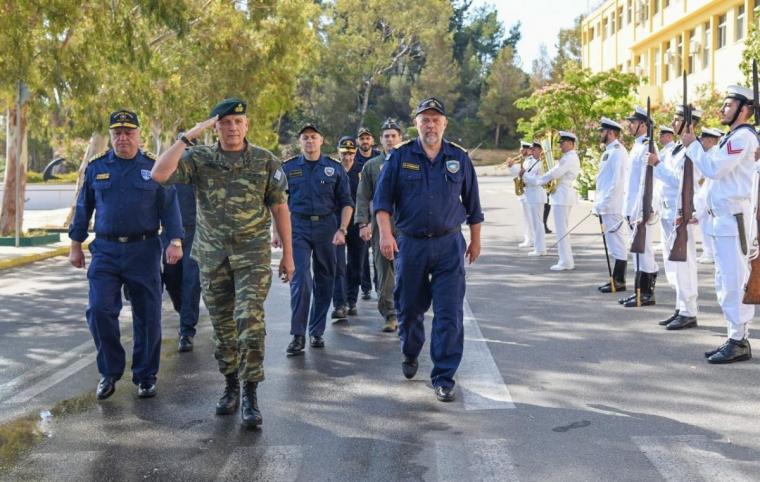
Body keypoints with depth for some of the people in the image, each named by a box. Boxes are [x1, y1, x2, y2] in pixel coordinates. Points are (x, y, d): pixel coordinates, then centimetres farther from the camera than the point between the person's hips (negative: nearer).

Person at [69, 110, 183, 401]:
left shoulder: (154, 167, 3)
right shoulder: (96, 167, 8)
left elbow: (169, 207, 2)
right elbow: (83, 207, 13)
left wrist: (175, 241, -9)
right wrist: (76, 244, 11)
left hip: (144, 251, -1)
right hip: (105, 251, 1)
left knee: (147, 317, 3)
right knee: (99, 310, -9)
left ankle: (145, 376, 17)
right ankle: (109, 372, 10)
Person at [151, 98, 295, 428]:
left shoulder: (265, 161, 0)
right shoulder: (199, 159, 1)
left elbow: (279, 208, 5)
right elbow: (159, 174, -15)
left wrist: (287, 254, 4)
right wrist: (188, 137, -15)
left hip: (253, 255, -2)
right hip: (213, 257, 2)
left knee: (250, 321, -14)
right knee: (222, 326, 10)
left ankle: (250, 395, -8)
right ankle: (231, 386, 26)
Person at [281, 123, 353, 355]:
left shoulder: (335, 168, 6)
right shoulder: (288, 168, 7)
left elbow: (346, 203, 6)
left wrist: (342, 230, -4)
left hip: (326, 226, 2)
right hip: (298, 227, -1)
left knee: (324, 281, 6)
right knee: (301, 279, -12)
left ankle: (317, 331, 18)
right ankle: (298, 335, -10)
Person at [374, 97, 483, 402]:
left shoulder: (459, 159, 6)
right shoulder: (400, 157, 2)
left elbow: (472, 204, 14)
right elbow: (382, 199, -2)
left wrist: (475, 240, 17)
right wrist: (385, 233, -15)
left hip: (449, 245, 0)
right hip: (410, 245, 0)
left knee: (449, 314, -5)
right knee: (409, 308, 12)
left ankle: (444, 378, 1)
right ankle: (410, 356, 39)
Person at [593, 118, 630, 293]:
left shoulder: (617, 152, -13)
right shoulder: (608, 152, 17)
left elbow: (618, 182, -19)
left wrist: (604, 204, -18)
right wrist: (600, 203, 15)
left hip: (614, 207, -10)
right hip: (607, 207, 10)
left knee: (618, 244, -4)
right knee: (615, 245, 13)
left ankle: (619, 282, 0)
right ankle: (615, 279, 19)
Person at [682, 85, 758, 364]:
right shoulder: (733, 137, 21)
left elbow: (713, 168, -16)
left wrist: (692, 145, -7)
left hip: (733, 218, -10)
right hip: (722, 218, 10)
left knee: (734, 281, -9)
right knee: (725, 283, 13)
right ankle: (735, 338, 20)